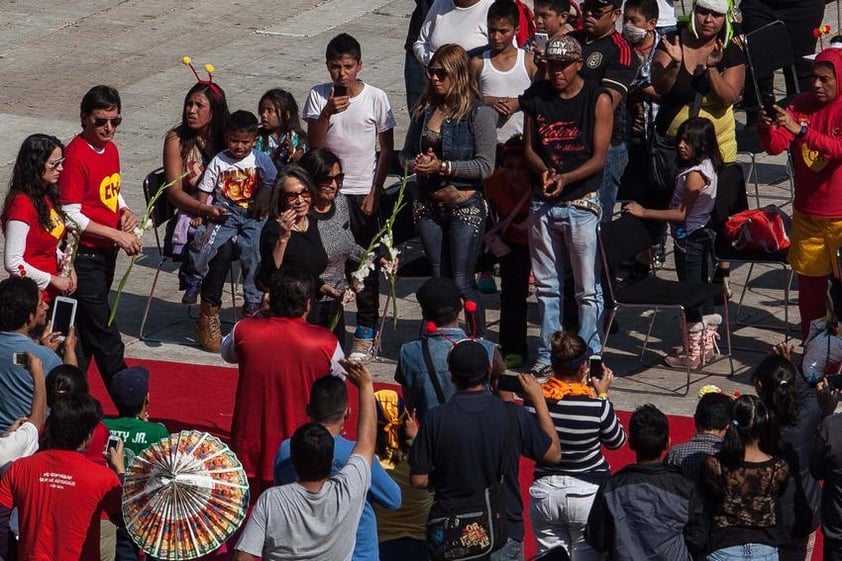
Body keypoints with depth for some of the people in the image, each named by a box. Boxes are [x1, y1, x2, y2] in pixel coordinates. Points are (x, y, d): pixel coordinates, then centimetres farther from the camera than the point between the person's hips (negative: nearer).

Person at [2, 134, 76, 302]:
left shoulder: (48, 197, 7)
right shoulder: (22, 203, -19)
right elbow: (12, 263, -21)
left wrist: (66, 264, 1)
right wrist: (53, 280, -14)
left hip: (52, 294, 8)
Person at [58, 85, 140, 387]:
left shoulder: (110, 149, 8)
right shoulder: (76, 155, -19)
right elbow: (70, 216, -19)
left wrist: (125, 212, 1)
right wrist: (117, 235, -19)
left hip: (106, 253, 9)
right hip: (84, 256, -9)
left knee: (85, 328, 15)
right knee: (104, 332, -4)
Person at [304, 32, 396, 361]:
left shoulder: (376, 98, -6)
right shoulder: (319, 96, -2)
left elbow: (386, 150, -1)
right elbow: (313, 146, -7)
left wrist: (374, 194, -6)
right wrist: (326, 114, -22)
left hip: (363, 194, -2)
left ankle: (366, 334, 10)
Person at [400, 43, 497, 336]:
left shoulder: (479, 113, -9)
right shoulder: (425, 110, 7)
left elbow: (486, 166, -14)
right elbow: (406, 153, 16)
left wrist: (443, 167, -19)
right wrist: (416, 165, -7)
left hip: (465, 205, -5)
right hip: (428, 205, 6)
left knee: (462, 283, -6)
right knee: (440, 280, 12)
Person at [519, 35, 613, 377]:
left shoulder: (598, 100, -5)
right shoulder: (536, 97, 8)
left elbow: (598, 157, -7)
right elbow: (529, 148, 12)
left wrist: (565, 178, -21)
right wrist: (543, 170, -10)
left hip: (581, 203, -4)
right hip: (542, 203, 4)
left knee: (587, 287, -1)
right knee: (546, 285, 10)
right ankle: (548, 356, 18)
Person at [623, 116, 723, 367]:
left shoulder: (695, 175, -23)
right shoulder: (708, 168, 5)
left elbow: (681, 214, -21)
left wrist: (644, 212, -19)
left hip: (688, 241, -10)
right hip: (701, 237, 10)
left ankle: (693, 354, 8)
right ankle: (707, 345, 27)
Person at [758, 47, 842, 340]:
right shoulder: (801, 105, 3)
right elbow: (776, 146, -6)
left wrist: (801, 130, -38)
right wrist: (766, 130, -28)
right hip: (807, 214, 4)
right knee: (810, 285, 12)